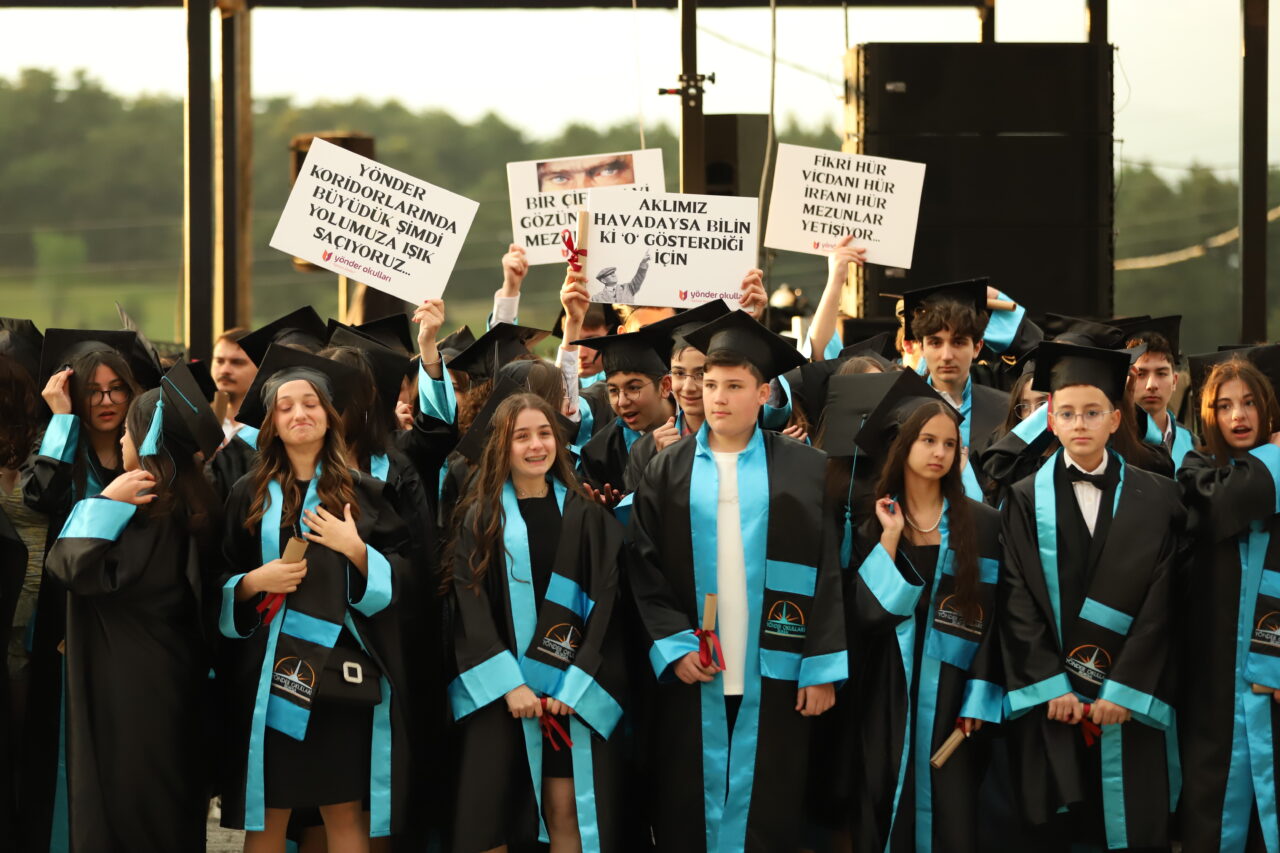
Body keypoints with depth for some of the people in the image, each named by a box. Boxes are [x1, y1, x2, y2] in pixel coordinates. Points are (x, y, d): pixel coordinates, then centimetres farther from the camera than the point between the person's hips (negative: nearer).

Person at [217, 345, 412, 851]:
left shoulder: (362, 493, 7)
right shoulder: (249, 495, 7)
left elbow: (402, 575, 3)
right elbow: (219, 585, 8)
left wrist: (357, 551, -13)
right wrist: (255, 581, -11)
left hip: (341, 671, 0)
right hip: (269, 673, 0)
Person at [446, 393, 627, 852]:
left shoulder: (585, 516, 7)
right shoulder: (480, 518, 5)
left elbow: (605, 601, 1)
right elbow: (469, 606, -2)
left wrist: (574, 684, -10)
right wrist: (508, 683, -14)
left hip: (573, 688, 0)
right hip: (496, 688, 0)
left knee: (567, 812, -4)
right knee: (491, 815, -4)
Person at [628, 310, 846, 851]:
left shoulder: (805, 472, 1)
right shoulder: (667, 472, 5)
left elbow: (828, 575, -1)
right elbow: (644, 571, 2)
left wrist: (822, 669, -6)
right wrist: (672, 646, -10)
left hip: (773, 671, -1)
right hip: (690, 672, 1)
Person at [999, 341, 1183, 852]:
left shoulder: (1155, 499, 4)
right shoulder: (1027, 501, 4)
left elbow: (1159, 602, -2)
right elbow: (1019, 601, -2)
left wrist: (1125, 689, -10)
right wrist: (1050, 686, -11)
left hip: (1128, 703, 0)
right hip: (1050, 700, 0)